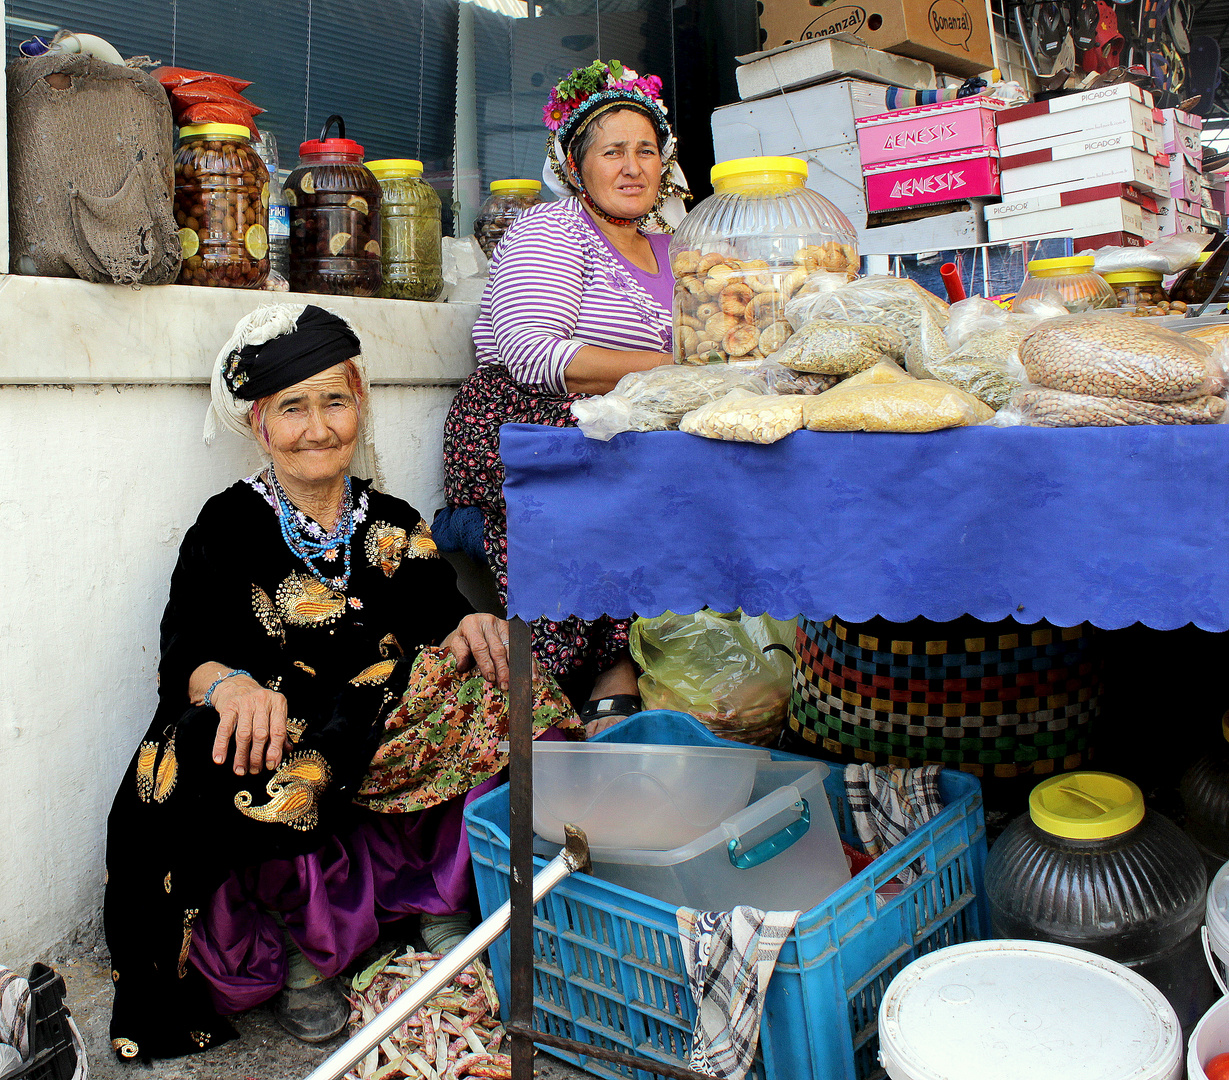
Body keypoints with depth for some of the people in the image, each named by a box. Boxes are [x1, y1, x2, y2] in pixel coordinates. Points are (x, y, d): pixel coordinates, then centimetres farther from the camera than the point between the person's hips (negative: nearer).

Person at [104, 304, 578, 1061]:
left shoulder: (397, 528, 13)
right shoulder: (227, 529, 4)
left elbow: (445, 619, 5)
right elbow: (186, 657, -8)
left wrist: (470, 630, -20)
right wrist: (230, 685, -31)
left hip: (390, 749, 3)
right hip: (274, 738, -2)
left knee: (486, 696, -22)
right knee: (262, 762, -36)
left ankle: (444, 903, -5)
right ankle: (310, 943, -9)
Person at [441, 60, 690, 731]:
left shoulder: (666, 249, 25)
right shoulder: (550, 229, 3)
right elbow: (531, 354, -13)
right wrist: (666, 369, -14)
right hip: (525, 440, -6)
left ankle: (613, 697, -24)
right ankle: (614, 688, -24)